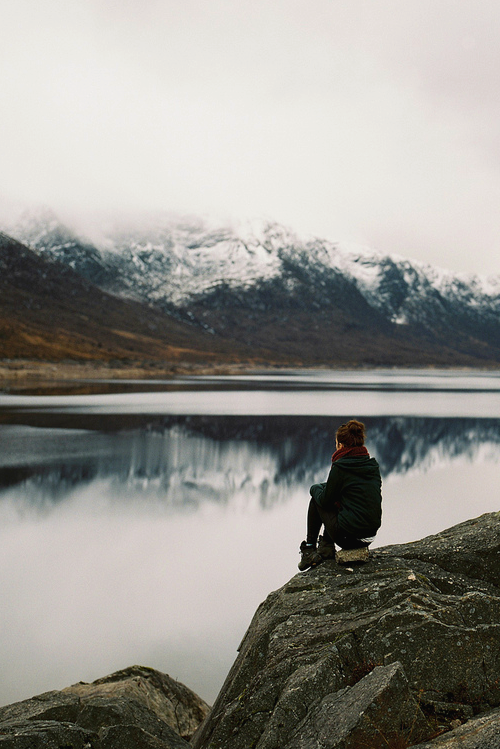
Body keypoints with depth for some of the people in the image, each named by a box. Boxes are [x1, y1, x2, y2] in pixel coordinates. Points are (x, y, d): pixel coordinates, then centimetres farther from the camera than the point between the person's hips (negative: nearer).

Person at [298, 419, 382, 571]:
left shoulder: (340, 467, -13)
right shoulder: (373, 465, 7)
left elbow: (325, 500, -3)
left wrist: (316, 489, 19)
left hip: (348, 537, -6)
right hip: (369, 537, 6)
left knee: (316, 494, 15)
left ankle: (309, 549, 21)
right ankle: (327, 547, 17)